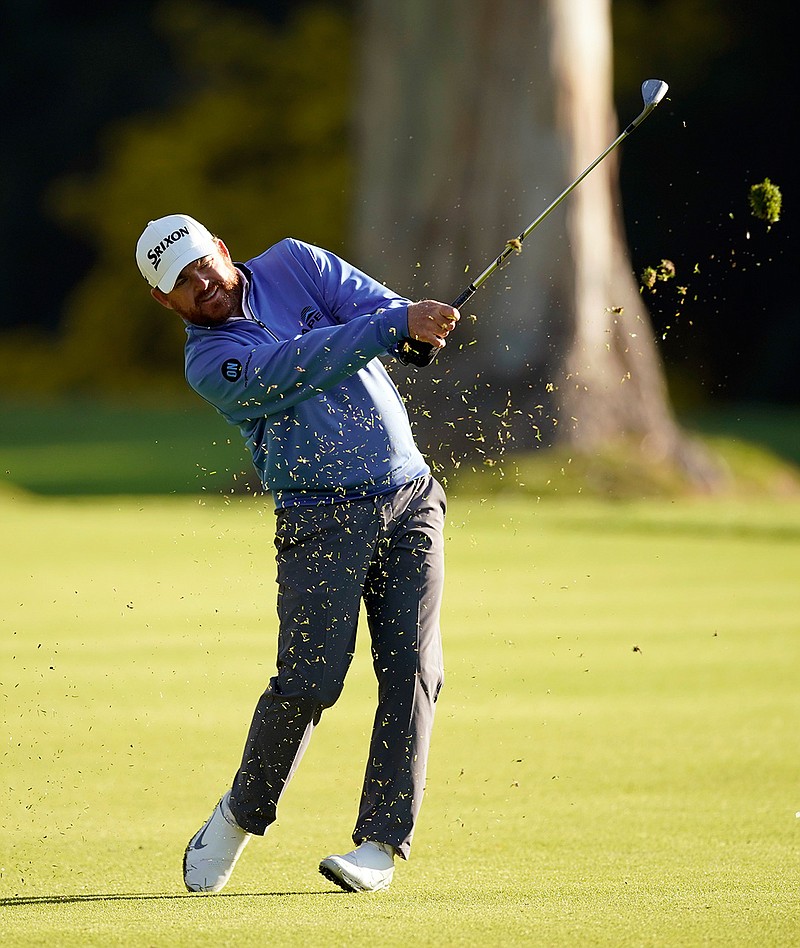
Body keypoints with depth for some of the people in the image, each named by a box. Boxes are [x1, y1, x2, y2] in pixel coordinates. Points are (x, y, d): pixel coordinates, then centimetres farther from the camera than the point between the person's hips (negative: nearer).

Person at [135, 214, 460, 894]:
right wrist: (400, 323, -28)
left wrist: (418, 321, -25)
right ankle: (241, 816, 11)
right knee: (310, 681, -11)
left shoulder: (293, 264, 10)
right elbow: (302, 367, -19)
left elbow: (377, 306, -1)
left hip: (412, 500, 3)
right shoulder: (208, 362, -4)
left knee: (411, 672, -7)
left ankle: (382, 843, -3)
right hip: (320, 518, -3)